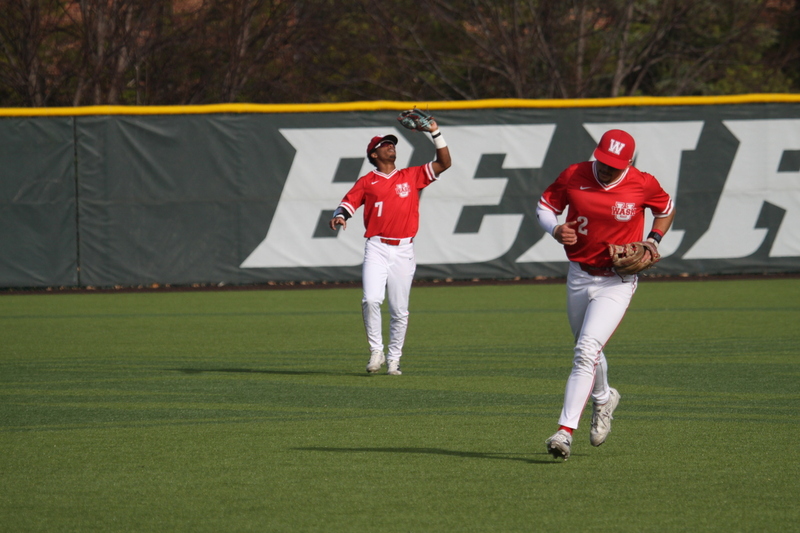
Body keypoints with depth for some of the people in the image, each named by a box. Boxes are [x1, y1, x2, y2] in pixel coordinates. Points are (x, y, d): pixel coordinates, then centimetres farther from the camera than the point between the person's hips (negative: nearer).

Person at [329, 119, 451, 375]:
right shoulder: (367, 182, 9)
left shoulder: (412, 176, 12)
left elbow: (444, 163, 8)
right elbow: (348, 203, 3)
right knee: (371, 300, -19)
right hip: (376, 248, -2)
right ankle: (376, 351, -5)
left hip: (403, 250, 2)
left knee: (399, 310, 3)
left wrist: (436, 133, 1)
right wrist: (339, 216, -19)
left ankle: (393, 359, 16)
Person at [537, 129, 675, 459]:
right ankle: (603, 400, 52)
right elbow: (545, 205, 6)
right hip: (579, 276, 4)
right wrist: (555, 229, -15)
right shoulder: (573, 176, -6)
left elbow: (667, 210, 10)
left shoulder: (643, 185, -11)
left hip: (617, 282, -4)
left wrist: (653, 240, -6)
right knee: (587, 351, 21)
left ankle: (565, 431, -23)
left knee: (587, 351, -19)